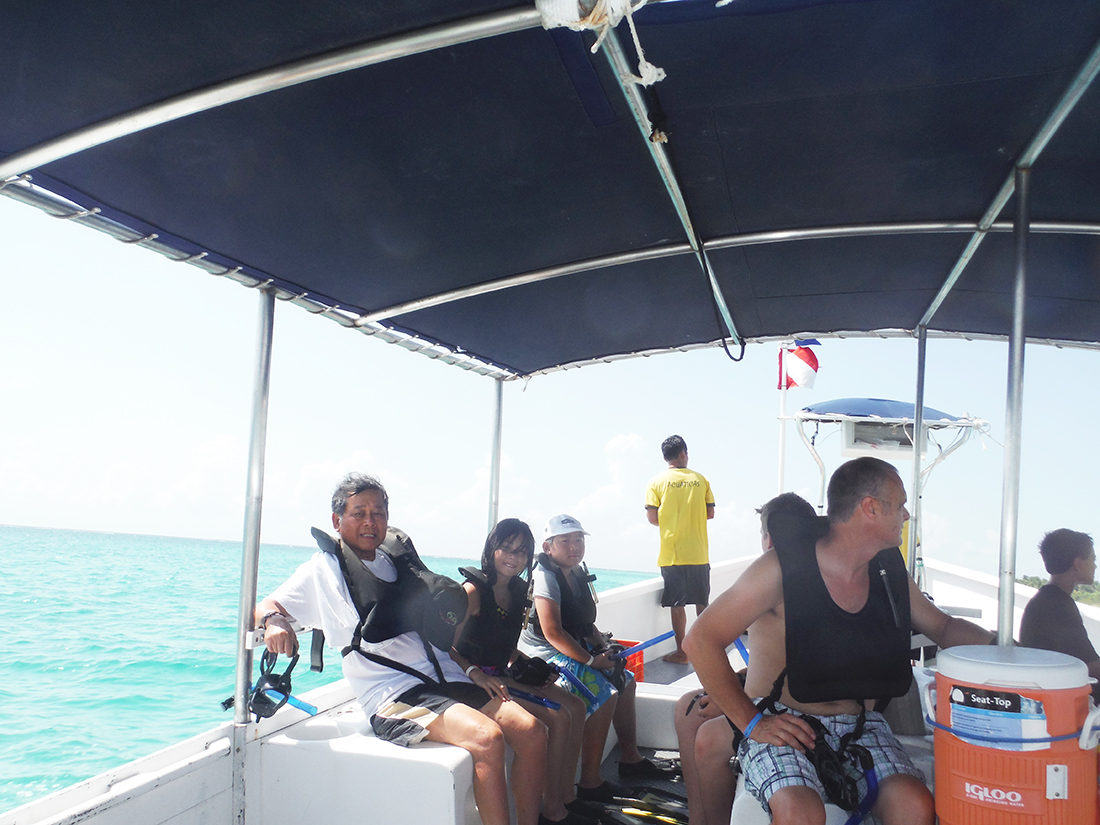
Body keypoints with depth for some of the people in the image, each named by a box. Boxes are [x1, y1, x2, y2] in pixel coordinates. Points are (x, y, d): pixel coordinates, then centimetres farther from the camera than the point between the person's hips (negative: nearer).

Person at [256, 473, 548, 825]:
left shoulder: (397, 562, 21)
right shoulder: (324, 569, 6)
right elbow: (263, 608, 3)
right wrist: (273, 621, -23)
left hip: (448, 678, 6)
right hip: (393, 696, -6)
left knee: (531, 730, -12)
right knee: (487, 738, -29)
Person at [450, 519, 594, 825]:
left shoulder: (518, 591, 10)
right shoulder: (473, 590, -15)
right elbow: (449, 648, -18)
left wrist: (538, 670, 6)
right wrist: (477, 674, -31)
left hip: (503, 676, 9)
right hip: (476, 682, -8)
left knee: (575, 706, -3)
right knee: (558, 719, -19)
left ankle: (566, 798, 4)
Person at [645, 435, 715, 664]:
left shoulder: (657, 482, -4)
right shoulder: (700, 479, 2)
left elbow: (652, 518, -7)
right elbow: (710, 513, 4)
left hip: (671, 554, -2)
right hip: (699, 553, 2)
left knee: (677, 604, 5)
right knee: (702, 602, 13)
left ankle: (681, 652, 9)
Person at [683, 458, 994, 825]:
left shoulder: (889, 574, 7)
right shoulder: (783, 568, -13)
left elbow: (943, 627, 24)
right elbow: (700, 640, -14)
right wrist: (752, 722, -15)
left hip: (859, 727, 5)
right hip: (781, 726, -5)